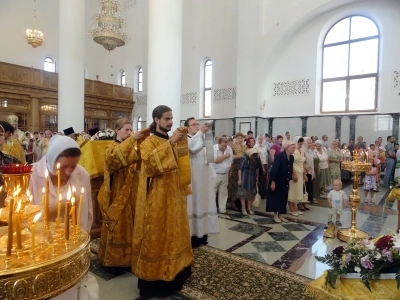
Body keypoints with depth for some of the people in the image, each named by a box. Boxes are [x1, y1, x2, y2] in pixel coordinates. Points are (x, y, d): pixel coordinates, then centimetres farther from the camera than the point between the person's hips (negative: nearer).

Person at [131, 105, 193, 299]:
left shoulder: (172, 142, 12)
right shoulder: (149, 142, -10)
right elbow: (151, 162, -29)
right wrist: (170, 143, -27)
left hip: (172, 195, 8)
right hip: (156, 198, -7)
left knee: (173, 232, 15)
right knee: (156, 235, 2)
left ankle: (172, 272, 30)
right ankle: (154, 277, 18)